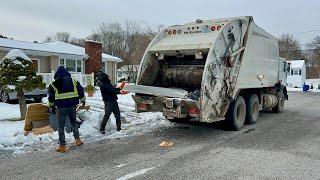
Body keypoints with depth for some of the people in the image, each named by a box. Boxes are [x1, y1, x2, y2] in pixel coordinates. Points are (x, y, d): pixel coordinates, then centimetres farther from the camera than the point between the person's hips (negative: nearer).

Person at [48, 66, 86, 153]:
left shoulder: (54, 84, 1)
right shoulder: (73, 81, 5)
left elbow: (51, 97, 7)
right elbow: (81, 91, 9)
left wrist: (52, 105, 20)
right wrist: (83, 100, 23)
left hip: (61, 107, -2)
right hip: (72, 106, 2)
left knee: (61, 126, 5)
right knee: (74, 123, 21)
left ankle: (62, 146, 6)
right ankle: (77, 140, 26)